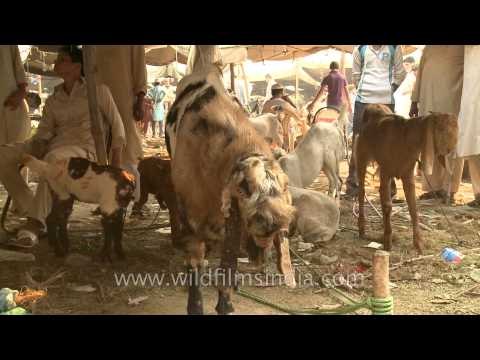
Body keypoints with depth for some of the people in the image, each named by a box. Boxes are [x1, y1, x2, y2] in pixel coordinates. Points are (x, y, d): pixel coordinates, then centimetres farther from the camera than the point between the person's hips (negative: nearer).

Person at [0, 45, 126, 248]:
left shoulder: (97, 91, 7)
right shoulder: (53, 100, 20)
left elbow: (117, 125, 6)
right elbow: (43, 132, 12)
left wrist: (116, 165, -3)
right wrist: (36, 147, -13)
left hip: (84, 149, -6)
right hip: (54, 147, 6)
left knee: (53, 159, -42)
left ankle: (36, 222, -37)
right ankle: (34, 213, -18)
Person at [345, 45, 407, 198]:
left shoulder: (394, 47, 6)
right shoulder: (360, 48, 6)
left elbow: (400, 73, 13)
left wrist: (391, 88, 5)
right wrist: (363, 90, 7)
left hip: (387, 101, 0)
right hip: (363, 100, 0)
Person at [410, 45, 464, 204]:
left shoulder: (465, 46, 3)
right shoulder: (429, 48, 18)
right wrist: (414, 101, 14)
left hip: (452, 103, -4)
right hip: (428, 103, 5)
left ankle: (449, 190, 5)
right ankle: (433, 187, 12)